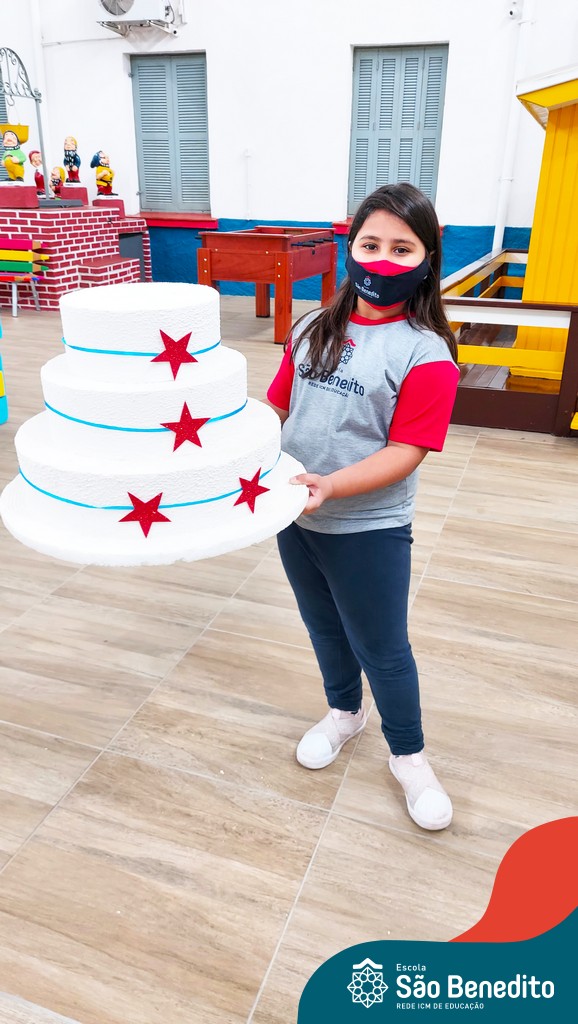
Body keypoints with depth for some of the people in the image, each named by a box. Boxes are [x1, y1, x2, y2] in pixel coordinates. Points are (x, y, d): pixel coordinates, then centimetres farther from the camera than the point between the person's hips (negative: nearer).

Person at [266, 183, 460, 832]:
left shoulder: (426, 353, -13)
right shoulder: (315, 329, 2)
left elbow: (405, 452, -19)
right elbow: (277, 405, 8)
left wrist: (331, 486, -30)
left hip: (368, 528, -5)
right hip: (294, 515, 5)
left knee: (381, 648, 10)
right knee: (324, 628, 23)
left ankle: (408, 757, 35)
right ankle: (344, 712, 51)